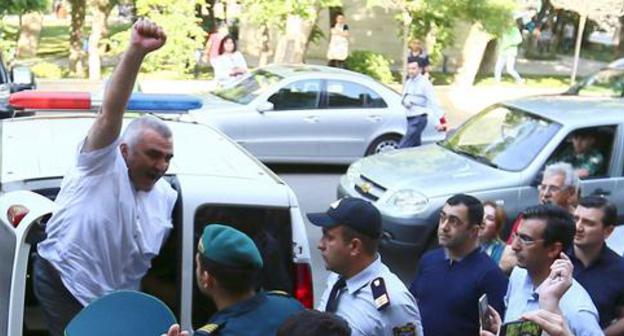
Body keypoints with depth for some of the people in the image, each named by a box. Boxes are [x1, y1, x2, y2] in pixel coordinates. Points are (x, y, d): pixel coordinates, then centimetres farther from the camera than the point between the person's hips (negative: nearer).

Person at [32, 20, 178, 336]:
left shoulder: (166, 197, 9)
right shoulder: (102, 163, -10)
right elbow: (109, 113, -28)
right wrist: (135, 52, -42)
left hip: (117, 300, 6)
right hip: (61, 283, -6)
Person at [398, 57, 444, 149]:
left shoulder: (424, 83, -11)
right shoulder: (408, 82, 13)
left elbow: (433, 102, -16)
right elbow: (403, 100, 23)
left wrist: (437, 121, -21)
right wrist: (405, 102, 2)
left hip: (419, 119, -8)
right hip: (410, 118, 8)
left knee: (403, 146, -13)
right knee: (416, 146, 13)